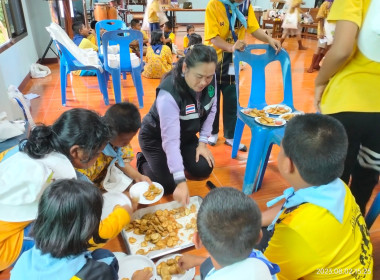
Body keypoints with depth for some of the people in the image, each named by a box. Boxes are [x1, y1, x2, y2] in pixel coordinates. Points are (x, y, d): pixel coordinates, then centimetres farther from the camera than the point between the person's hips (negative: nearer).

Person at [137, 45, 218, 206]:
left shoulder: (210, 80, -19)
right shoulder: (169, 94, -38)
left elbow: (211, 109, -3)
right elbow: (170, 140, -38)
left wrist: (202, 142, -7)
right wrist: (181, 181, -41)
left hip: (186, 134, 6)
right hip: (156, 137, -5)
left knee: (204, 170, -6)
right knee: (168, 184, -12)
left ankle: (178, 160, 24)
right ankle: (143, 161, 17)